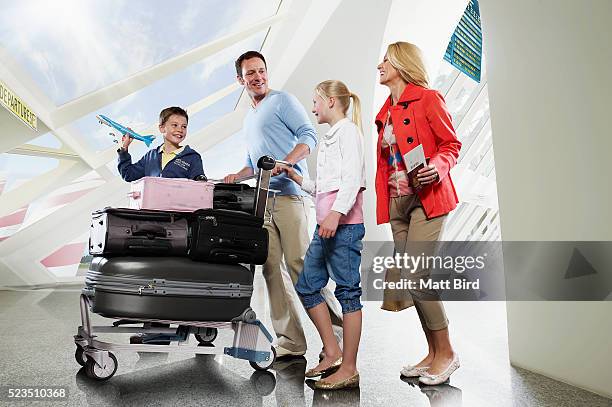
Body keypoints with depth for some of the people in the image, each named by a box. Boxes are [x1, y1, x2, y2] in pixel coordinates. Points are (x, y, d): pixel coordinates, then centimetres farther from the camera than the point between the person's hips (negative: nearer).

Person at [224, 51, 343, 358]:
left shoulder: (282, 101, 5)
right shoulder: (248, 119, 27)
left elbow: (308, 136, -8)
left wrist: (285, 162, -23)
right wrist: (237, 176, 14)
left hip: (288, 193, -8)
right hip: (262, 199, 8)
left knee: (297, 262, -13)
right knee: (270, 269, 2)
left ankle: (336, 324, -1)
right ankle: (291, 343, 6)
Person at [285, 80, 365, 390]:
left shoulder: (348, 130, -3)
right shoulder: (329, 138, 24)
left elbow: (352, 178, -16)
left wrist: (336, 212, -26)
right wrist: (296, 178, 18)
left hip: (344, 224, -10)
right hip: (325, 225, 10)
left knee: (347, 291, -4)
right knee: (306, 286, 10)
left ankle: (349, 369, 4)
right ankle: (332, 353, 19)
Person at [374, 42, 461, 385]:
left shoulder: (428, 99, -2)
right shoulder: (386, 111, 19)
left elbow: (452, 144, -2)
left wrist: (438, 166, -22)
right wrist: (383, 200, 14)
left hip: (427, 198, -7)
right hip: (397, 202, 7)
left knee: (416, 276, -13)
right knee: (410, 279, 6)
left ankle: (446, 353, 5)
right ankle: (434, 353, 18)